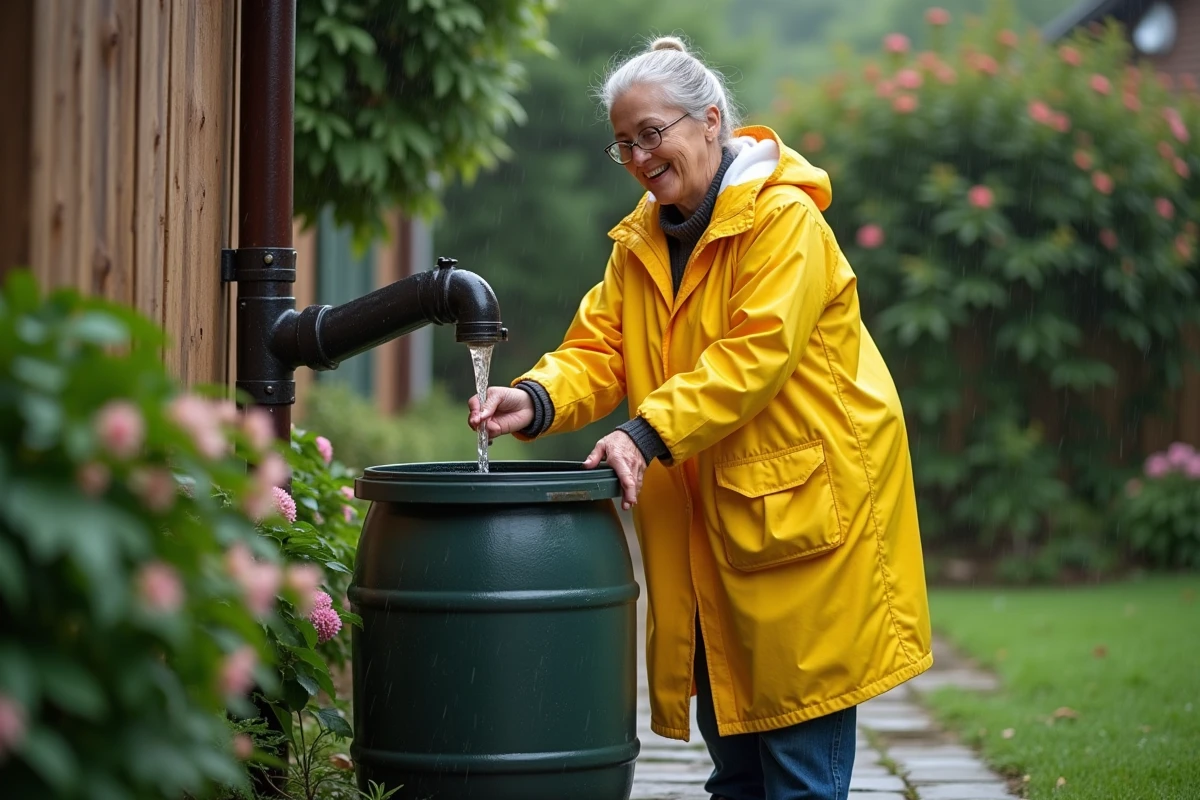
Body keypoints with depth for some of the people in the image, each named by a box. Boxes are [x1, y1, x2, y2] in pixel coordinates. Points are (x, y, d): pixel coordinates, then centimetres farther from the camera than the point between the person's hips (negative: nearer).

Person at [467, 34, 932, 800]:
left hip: (802, 501, -7)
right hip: (708, 522, 7)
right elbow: (599, 350, 3)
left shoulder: (784, 218, -13)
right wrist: (535, 401, -18)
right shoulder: (642, 241, 11)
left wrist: (647, 432, -30)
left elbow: (755, 354, -22)